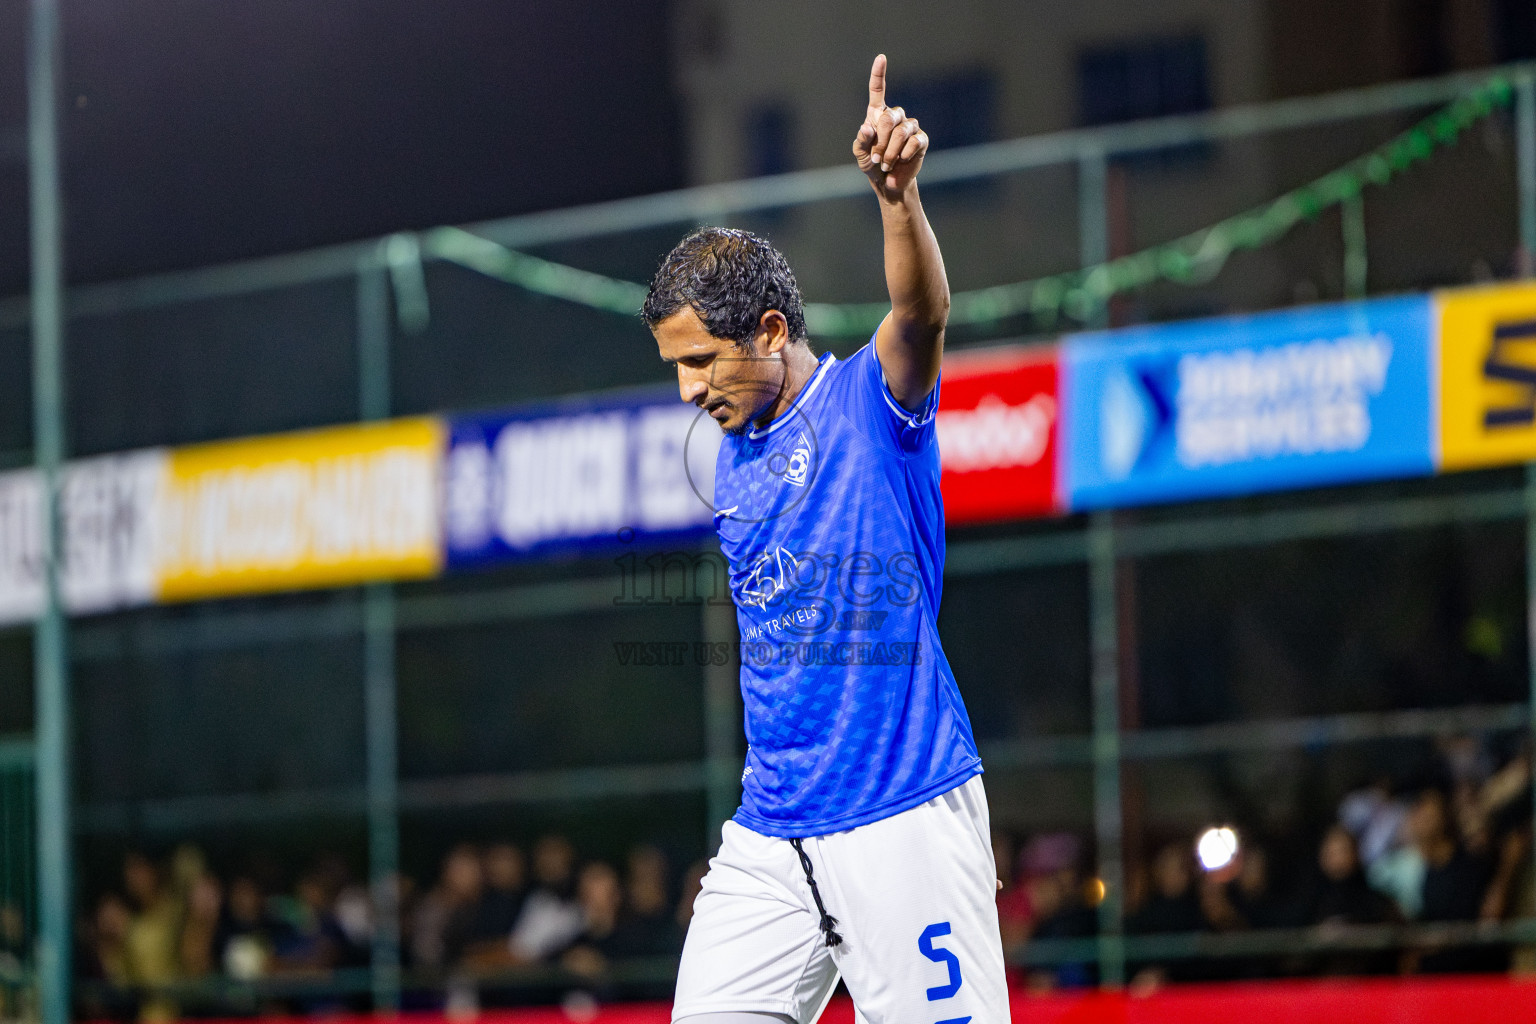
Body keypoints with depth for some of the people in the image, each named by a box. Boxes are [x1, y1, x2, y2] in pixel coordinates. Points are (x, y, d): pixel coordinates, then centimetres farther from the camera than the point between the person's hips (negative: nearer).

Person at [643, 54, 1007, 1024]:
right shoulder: (734, 465, 14)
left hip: (903, 824, -7)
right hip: (769, 837, 7)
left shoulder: (870, 400, -5)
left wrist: (899, 194, -46)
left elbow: (923, 314, -27)